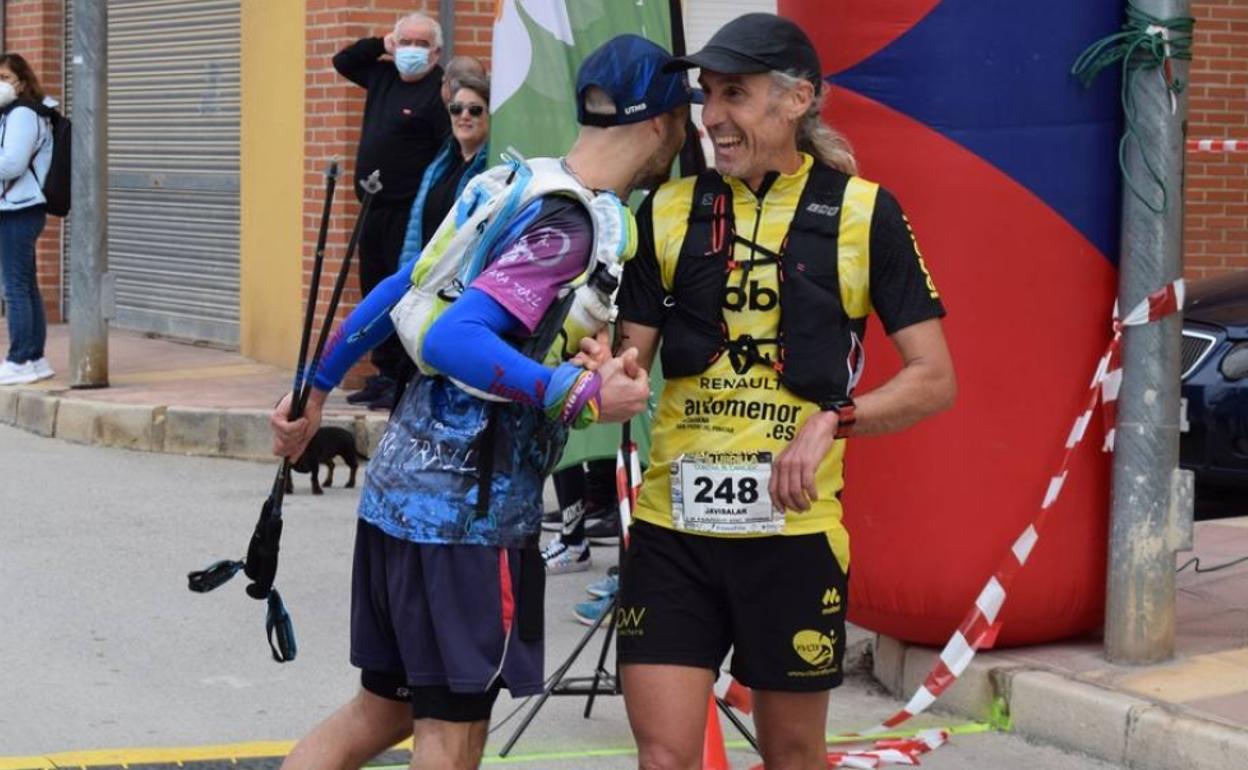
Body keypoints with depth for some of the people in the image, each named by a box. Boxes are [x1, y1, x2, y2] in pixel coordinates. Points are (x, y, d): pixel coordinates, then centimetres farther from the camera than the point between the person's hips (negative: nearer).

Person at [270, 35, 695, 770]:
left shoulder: (518, 189, 10)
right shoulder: (573, 227, -17)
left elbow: (396, 294, 16)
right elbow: (451, 339, -26)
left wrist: (317, 389, 25)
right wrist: (582, 397, -31)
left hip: (404, 485, 9)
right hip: (464, 508, -9)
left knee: (384, 708, 16)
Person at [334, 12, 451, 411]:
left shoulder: (439, 90, -11)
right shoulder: (383, 76, 14)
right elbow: (343, 61, 30)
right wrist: (380, 45, 12)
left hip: (409, 213, -9)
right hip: (375, 210, 9)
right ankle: (384, 375, 19)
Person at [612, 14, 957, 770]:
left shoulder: (862, 212, -3)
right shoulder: (669, 211, 5)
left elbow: (935, 379, -2)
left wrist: (833, 420, -17)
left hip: (792, 528, -2)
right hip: (673, 524, 2)